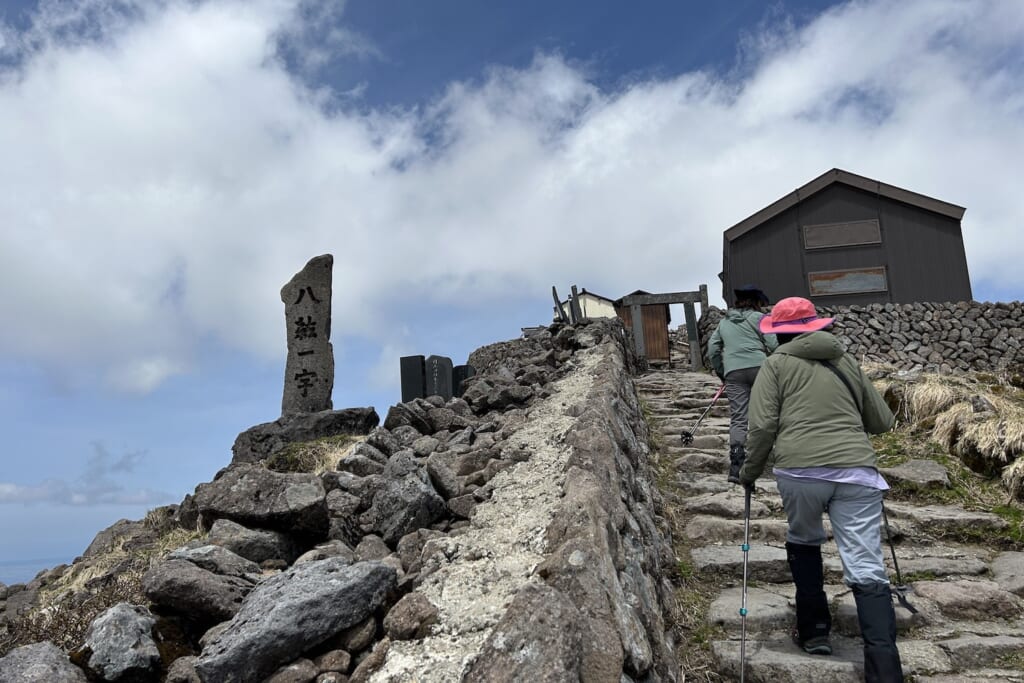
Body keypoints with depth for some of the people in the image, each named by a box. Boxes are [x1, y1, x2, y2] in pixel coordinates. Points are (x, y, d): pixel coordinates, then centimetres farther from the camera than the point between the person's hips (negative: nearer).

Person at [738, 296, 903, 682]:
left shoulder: (776, 364, 9)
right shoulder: (846, 363, 20)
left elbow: (763, 427, -1)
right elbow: (882, 422, 25)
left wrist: (750, 472, 13)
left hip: (800, 471, -2)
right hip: (856, 471, 2)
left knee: (803, 544, 25)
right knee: (868, 572, 2)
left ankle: (814, 631, 27)